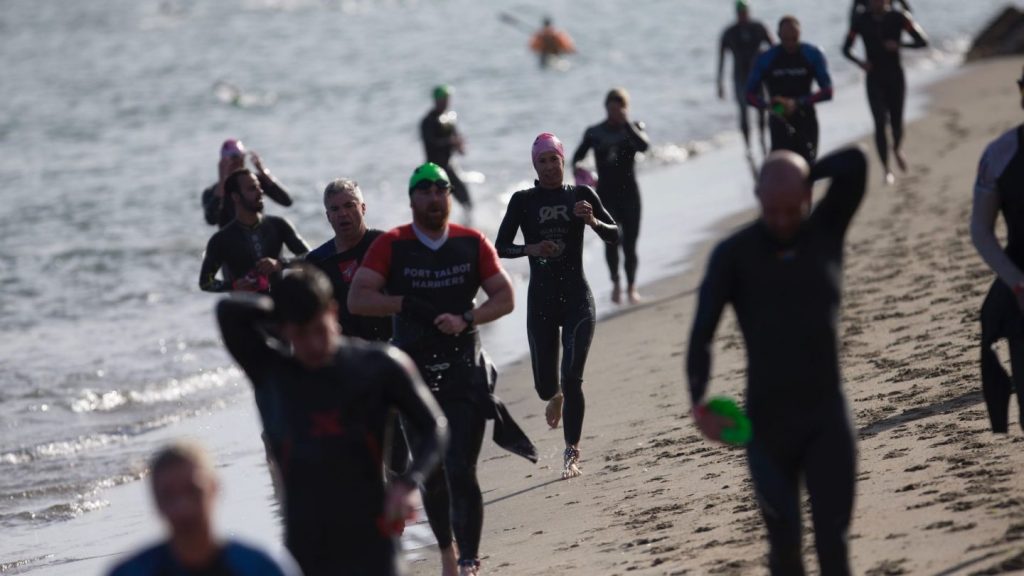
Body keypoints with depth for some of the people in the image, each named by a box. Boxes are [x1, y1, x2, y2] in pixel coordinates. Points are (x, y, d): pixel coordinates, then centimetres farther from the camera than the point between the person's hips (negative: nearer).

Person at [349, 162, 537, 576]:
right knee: (431, 475, 9)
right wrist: (406, 303, -19)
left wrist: (465, 320, -13)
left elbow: (505, 298, 3)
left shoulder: (472, 244, 2)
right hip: (414, 375, 0)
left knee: (461, 471, -11)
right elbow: (357, 300, -9)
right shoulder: (390, 246, -2)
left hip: (464, 372, 0)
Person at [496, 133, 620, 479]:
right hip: (541, 301, 1)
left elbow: (615, 236, 1)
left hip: (577, 298, -1)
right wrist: (530, 248, -18)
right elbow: (500, 248, 0)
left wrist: (593, 221, -19)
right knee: (544, 384, 5)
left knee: (572, 379, -11)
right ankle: (555, 397, 44)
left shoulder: (581, 196, 2)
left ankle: (572, 453, -1)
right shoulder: (523, 201, 1)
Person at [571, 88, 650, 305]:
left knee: (629, 244, -2)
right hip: (605, 194, 1)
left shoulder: (632, 128, 0)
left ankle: (631, 285, 15)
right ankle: (615, 284, 18)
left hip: (629, 192, -1)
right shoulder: (594, 133, 3)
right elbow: (578, 156, 6)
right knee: (610, 241, -2)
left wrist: (627, 123, -22)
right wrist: (577, 167, -16)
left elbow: (644, 145, -21)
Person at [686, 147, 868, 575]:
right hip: (768, 421, -1)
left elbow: (855, 164, -10)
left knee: (832, 539, -2)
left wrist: (801, 176, -2)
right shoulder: (734, 254, -3)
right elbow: (702, 331, -13)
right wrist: (699, 402, -28)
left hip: (827, 415, 1)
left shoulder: (826, 232, 3)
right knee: (784, 541, 4)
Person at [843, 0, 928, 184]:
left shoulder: (898, 18, -7)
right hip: (874, 79, 0)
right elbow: (846, 49, 4)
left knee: (896, 121, 7)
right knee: (880, 123, -11)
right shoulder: (861, 21, -4)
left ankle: (897, 149, 43)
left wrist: (899, 45, -24)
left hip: (895, 78, 0)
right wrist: (859, 62, -17)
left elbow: (922, 42, -7)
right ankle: (887, 170, -5)